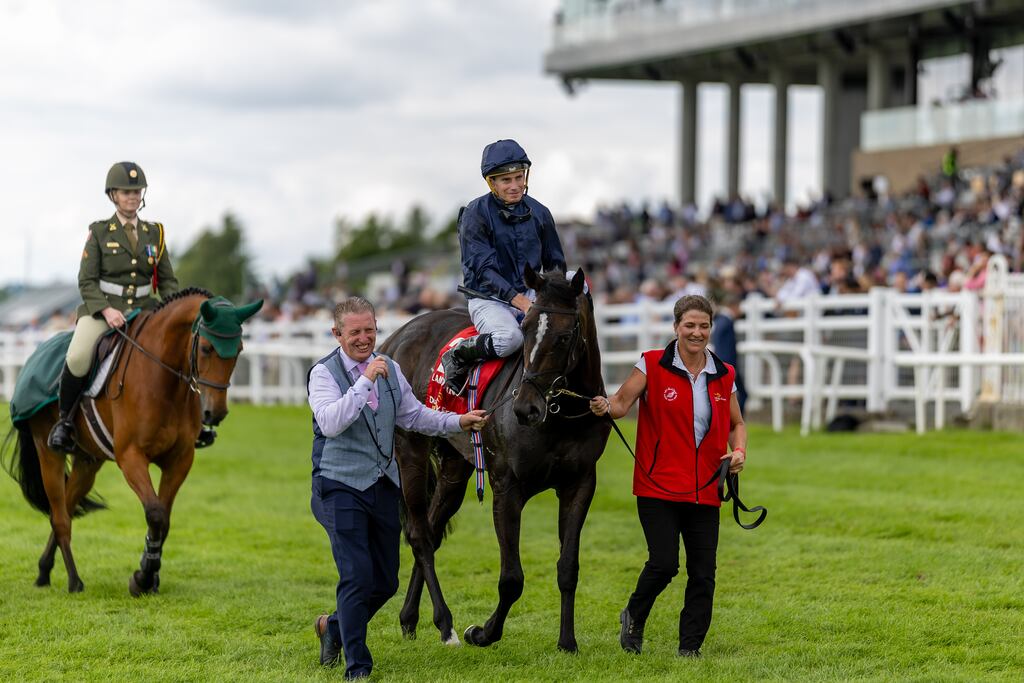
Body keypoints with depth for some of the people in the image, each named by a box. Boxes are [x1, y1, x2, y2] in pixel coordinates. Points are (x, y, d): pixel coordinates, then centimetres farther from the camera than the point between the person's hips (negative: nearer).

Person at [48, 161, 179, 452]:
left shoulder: (154, 233, 12)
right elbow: (86, 281, -2)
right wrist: (106, 310, -19)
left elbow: (167, 281, 14)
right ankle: (65, 419, -8)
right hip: (101, 309, -3)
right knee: (78, 358, -31)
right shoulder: (99, 232, 3)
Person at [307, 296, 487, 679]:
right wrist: (364, 381, -29)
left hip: (384, 487, 6)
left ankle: (333, 626, 37)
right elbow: (330, 424, -26)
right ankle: (357, 667, -4)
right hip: (341, 488, -6)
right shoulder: (324, 373, -10)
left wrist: (457, 422, 9)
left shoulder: (390, 369, 9)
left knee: (385, 583, 11)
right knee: (357, 577, -14)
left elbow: (413, 416, 21)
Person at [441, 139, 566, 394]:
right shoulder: (476, 214, -6)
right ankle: (457, 356, -9)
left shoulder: (539, 213, 9)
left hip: (529, 294, 5)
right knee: (509, 337, -35)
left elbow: (555, 264, 17)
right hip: (488, 298, -5)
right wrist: (521, 302, -24)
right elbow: (483, 269, -14)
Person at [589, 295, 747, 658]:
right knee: (664, 562, -14)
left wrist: (739, 451, 0)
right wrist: (604, 407, -26)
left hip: (704, 489, 4)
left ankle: (690, 647, 15)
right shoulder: (652, 365, -3)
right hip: (659, 486, -4)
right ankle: (634, 617, 16)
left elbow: (736, 424, 19)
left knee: (703, 573, 1)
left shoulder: (724, 375, 8)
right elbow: (622, 403, -4)